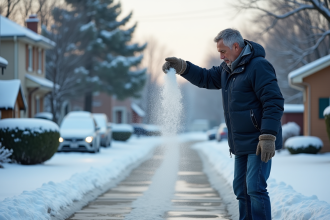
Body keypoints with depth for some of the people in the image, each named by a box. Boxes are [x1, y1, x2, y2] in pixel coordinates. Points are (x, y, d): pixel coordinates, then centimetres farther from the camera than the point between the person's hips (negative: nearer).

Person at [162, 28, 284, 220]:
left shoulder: (259, 66, -17)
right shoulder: (228, 69, 13)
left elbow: (274, 103, -22)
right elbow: (206, 78, 27)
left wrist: (268, 137, -26)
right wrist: (181, 66, 12)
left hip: (258, 144, -10)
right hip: (242, 144, 10)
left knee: (255, 189, -13)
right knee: (241, 190, 13)